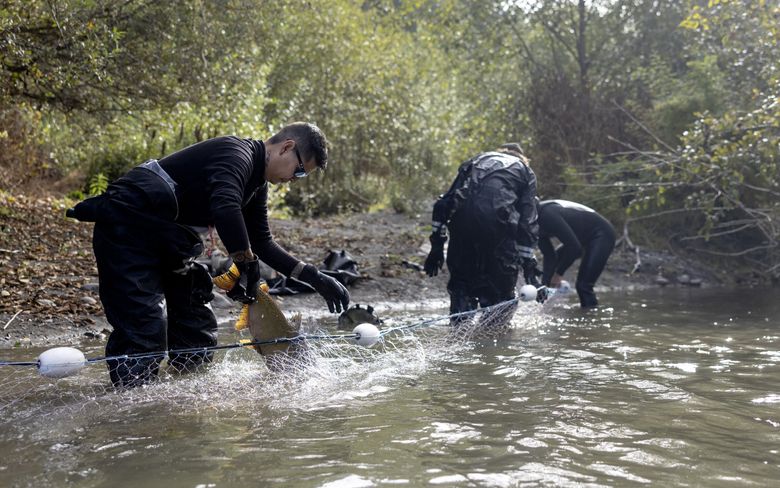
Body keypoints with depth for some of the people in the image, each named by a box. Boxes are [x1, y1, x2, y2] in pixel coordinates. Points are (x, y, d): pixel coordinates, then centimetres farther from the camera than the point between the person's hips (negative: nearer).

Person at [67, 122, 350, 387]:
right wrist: (246, 266, -31)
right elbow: (225, 208, -38)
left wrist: (314, 278, 10)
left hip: (164, 237, 11)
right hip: (126, 227, -11)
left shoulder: (256, 182, 13)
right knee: (144, 330, -17)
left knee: (196, 327, 10)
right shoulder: (237, 153, -19)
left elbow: (262, 244, 17)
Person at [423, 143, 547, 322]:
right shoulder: (525, 171, 26)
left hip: (461, 217, 3)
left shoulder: (476, 160, 33)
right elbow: (528, 222, 15)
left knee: (461, 283, 19)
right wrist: (529, 269, 13)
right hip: (498, 218, -3)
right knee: (501, 289, 11)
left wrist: (437, 245, 20)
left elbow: (443, 204, 21)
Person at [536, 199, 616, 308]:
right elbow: (549, 255, 0)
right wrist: (544, 284, -10)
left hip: (601, 234, -10)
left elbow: (575, 247, -29)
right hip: (583, 239, 10)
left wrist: (559, 273, -19)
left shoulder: (547, 214, -29)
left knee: (583, 285, -19)